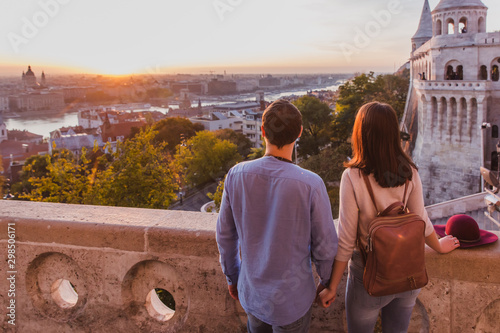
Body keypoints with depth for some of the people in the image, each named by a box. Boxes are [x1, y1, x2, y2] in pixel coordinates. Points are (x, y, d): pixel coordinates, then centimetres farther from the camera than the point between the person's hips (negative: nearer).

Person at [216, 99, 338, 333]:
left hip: (251, 291, 3)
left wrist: (232, 277, 13)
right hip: (292, 297, -3)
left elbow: (225, 235, -4)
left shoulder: (236, 176, -17)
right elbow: (325, 245, -15)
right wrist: (326, 281, 7)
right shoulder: (311, 186, -27)